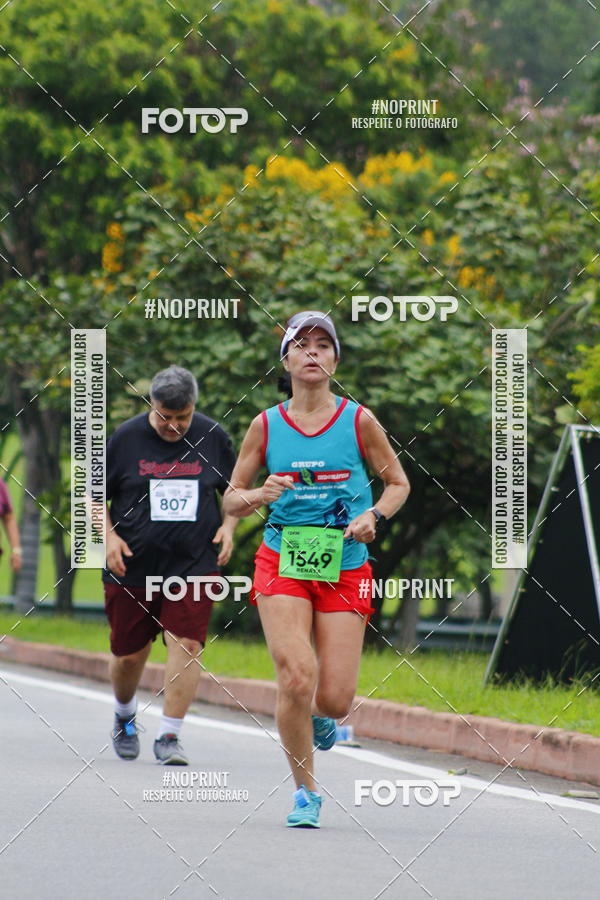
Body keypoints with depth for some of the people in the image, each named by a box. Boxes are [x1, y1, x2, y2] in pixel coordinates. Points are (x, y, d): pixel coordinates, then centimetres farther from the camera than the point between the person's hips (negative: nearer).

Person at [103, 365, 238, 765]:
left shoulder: (213, 438, 1)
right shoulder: (126, 438, -3)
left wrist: (229, 526, 0)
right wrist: (109, 536, -7)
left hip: (194, 565, 0)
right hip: (133, 565, 0)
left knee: (187, 644, -13)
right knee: (129, 653, 8)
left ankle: (169, 736, -7)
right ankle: (125, 717, 37)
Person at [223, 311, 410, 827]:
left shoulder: (358, 421, 1)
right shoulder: (266, 426, 3)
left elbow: (398, 484, 12)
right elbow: (231, 499, 9)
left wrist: (373, 516, -8)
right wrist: (260, 495, -13)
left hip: (344, 568, 0)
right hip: (282, 563, 0)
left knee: (335, 699, -6)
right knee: (296, 678, -18)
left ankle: (319, 717, 34)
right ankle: (305, 793, 1)